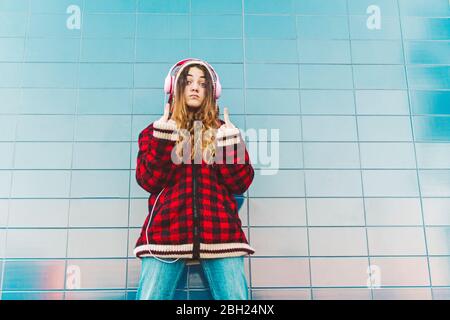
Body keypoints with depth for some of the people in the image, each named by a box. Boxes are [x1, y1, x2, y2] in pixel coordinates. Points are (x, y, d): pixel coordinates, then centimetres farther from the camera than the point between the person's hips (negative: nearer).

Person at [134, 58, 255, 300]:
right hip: (168, 229, 0)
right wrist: (164, 136, -6)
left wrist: (229, 140, -3)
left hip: (220, 230, 1)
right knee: (151, 296, -12)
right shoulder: (155, 131, 18)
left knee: (235, 297, -11)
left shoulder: (222, 131, 19)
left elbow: (240, 184, 8)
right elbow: (150, 181, 3)